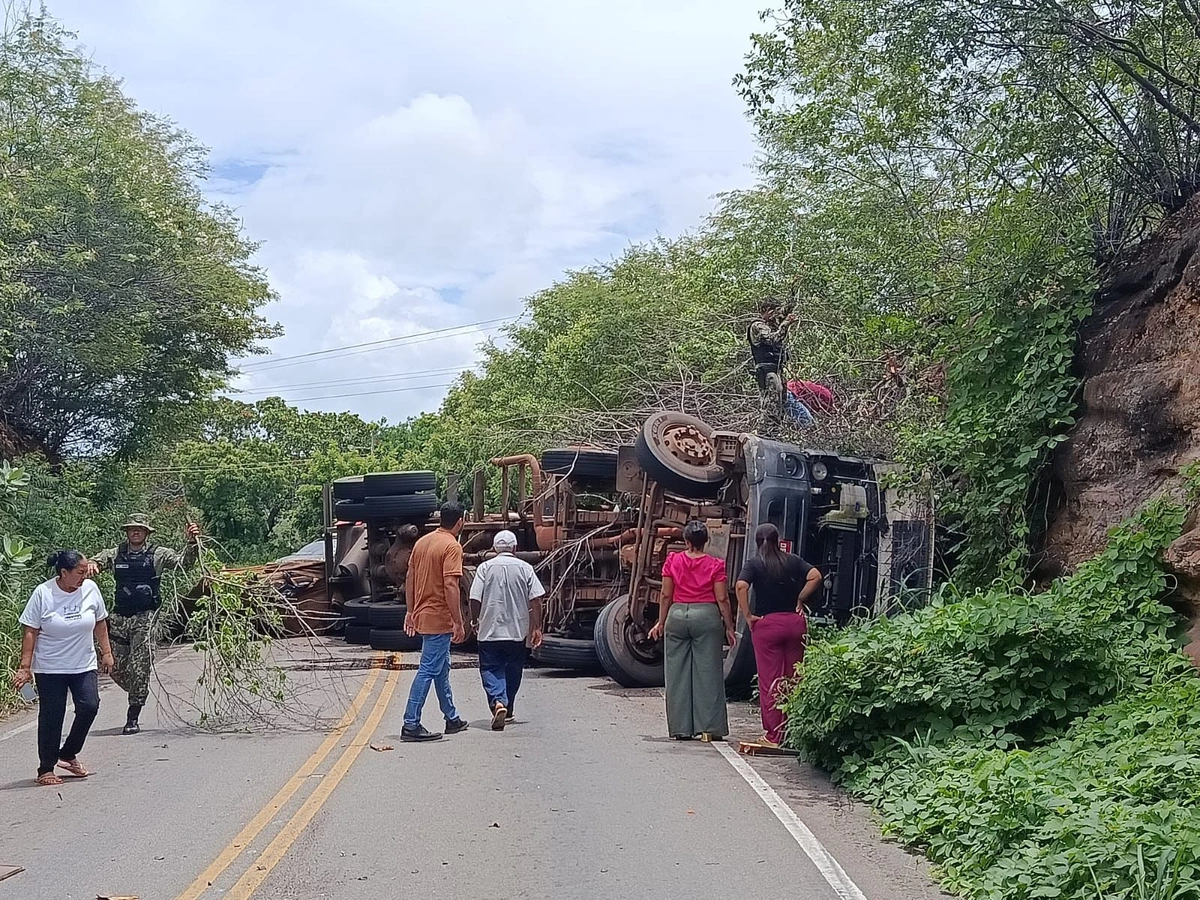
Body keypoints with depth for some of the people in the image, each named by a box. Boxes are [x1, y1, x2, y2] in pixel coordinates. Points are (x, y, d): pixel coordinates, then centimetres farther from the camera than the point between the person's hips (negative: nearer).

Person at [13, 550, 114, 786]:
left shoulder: (90, 589, -3)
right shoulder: (43, 594, -12)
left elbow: (100, 623, 10)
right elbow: (30, 632, -8)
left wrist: (106, 652, 11)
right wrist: (25, 667, -10)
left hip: (84, 665, 3)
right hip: (50, 669, -3)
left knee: (89, 706, -10)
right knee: (51, 716, 0)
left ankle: (68, 754, 12)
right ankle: (46, 769, 14)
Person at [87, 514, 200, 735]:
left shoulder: (158, 554, 0)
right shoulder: (116, 554, 8)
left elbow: (184, 562, -7)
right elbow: (99, 560, 0)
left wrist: (192, 543, -25)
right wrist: (92, 566, -24)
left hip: (145, 617, -4)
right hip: (119, 617, 4)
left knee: (139, 668, -7)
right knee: (116, 668, 8)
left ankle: (133, 718, 2)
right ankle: (137, 696, 36)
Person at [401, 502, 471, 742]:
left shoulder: (422, 542, 10)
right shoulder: (452, 546, -14)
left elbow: (409, 579, 14)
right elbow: (450, 585, -22)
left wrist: (411, 612, 20)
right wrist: (458, 622, -19)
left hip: (422, 615, 9)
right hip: (439, 618, -9)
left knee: (441, 668, 18)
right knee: (428, 671, -6)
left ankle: (452, 719, 28)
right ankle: (411, 725, -6)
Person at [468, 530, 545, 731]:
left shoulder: (485, 567, -3)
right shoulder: (525, 568, 0)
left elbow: (475, 599, -6)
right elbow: (536, 600, -4)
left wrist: (475, 621, 11)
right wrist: (537, 628, 2)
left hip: (490, 630, -2)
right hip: (517, 631, 2)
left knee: (490, 669, 2)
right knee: (513, 671, 17)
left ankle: (498, 702, -22)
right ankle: (508, 709, 28)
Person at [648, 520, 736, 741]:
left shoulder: (672, 561, 2)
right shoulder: (715, 565, -2)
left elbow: (665, 595, 2)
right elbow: (722, 599, -3)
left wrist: (661, 623, 11)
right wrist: (729, 627, 5)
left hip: (677, 615, 1)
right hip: (706, 616, -1)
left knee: (677, 673, 7)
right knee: (708, 672, 3)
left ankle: (680, 728, 8)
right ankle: (709, 727, 2)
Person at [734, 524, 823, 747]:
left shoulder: (754, 563, 0)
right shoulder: (793, 561, 8)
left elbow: (741, 586, -17)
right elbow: (815, 576, -5)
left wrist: (748, 616, -10)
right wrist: (800, 600, 4)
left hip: (767, 622, -3)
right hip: (794, 621, 3)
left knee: (770, 680, 2)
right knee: (794, 679, 10)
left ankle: (774, 735, 4)